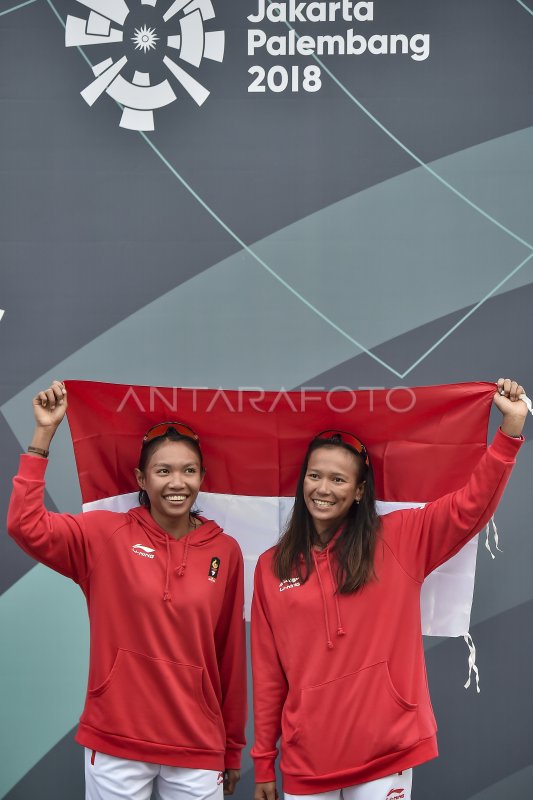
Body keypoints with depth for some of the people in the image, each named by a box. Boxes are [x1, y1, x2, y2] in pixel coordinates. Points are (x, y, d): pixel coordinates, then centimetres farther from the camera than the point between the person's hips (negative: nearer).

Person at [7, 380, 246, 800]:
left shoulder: (225, 552, 1)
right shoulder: (106, 534, -3)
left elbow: (231, 654, 5)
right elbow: (26, 525, -16)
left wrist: (233, 748, 10)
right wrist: (45, 433, -18)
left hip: (197, 749, 1)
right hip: (116, 743, -1)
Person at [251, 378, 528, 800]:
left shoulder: (397, 541, 0)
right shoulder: (272, 567, 4)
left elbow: (470, 507, -10)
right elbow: (268, 673, 6)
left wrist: (511, 428, -20)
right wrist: (263, 761, 8)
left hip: (386, 752, -1)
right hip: (306, 761, 2)